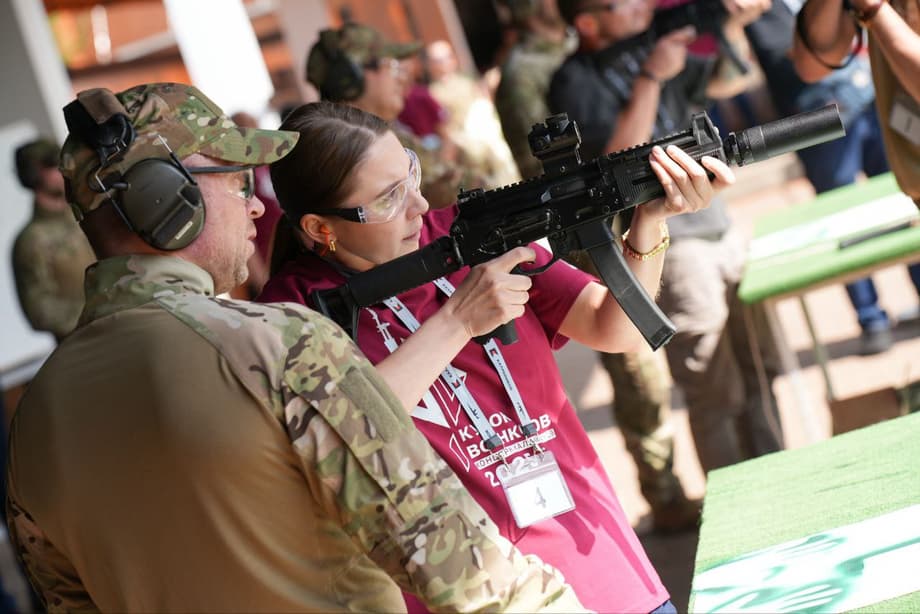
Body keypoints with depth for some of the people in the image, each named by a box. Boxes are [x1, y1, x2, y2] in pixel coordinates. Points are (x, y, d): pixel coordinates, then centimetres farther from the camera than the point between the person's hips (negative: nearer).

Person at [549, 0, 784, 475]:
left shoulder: (648, 52, 11)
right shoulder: (575, 83, -10)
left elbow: (724, 82, 18)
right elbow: (619, 158, -21)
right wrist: (651, 78, -21)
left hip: (718, 227, 8)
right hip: (671, 247, -8)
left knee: (760, 368, 15)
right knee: (717, 397, -4)